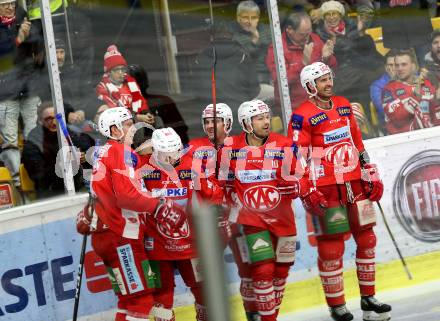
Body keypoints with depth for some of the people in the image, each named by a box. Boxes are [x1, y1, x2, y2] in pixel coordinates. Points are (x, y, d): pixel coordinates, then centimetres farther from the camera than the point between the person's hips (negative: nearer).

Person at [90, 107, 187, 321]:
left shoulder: (103, 153, 20)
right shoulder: (122, 151, -10)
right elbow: (126, 194, -22)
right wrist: (159, 207, -18)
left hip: (106, 236, 10)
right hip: (121, 237, -10)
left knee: (129, 299, 15)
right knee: (141, 299, -10)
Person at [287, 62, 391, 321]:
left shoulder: (344, 106, 12)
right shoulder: (302, 116, -9)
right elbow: (297, 158, -11)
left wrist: (371, 174, 17)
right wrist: (308, 192, -17)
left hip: (354, 183, 7)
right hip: (325, 189, -7)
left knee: (367, 239, 9)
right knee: (331, 247, -4)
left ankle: (368, 298, 21)